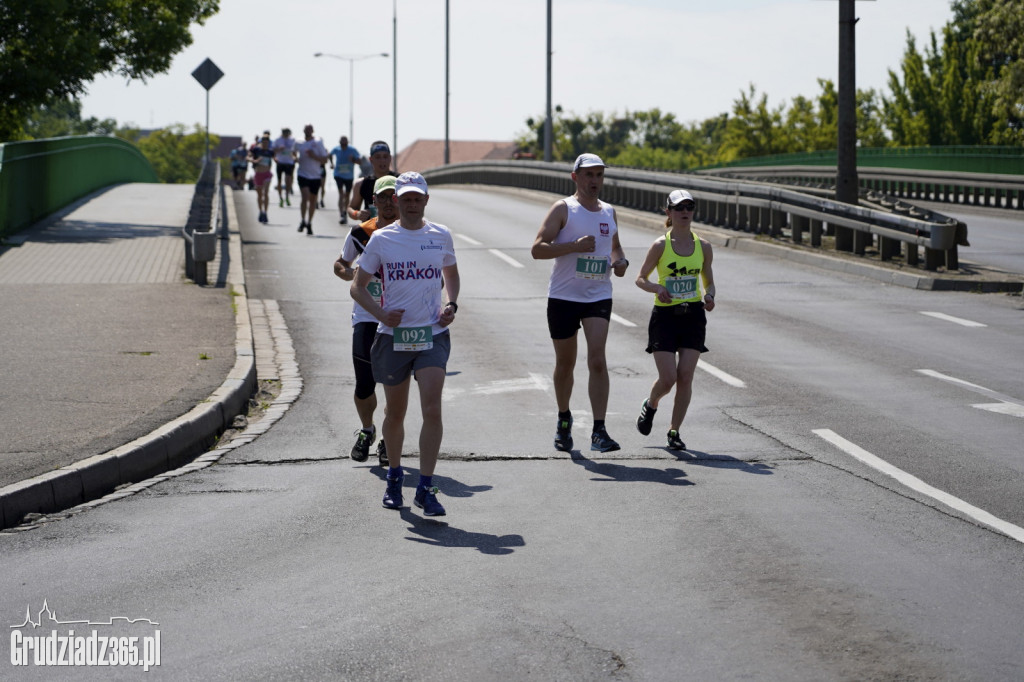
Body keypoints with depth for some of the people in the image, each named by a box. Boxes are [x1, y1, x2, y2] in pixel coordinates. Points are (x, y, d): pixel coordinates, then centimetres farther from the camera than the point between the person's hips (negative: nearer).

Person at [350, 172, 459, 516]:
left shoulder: (441, 236, 5)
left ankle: (425, 488, -11)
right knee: (395, 413, 11)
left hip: (432, 334, 0)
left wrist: (451, 305, 5)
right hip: (393, 335, 0)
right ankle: (394, 477, 33)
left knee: (432, 410, -14)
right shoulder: (381, 239, 1)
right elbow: (358, 286, 6)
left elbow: (451, 274, 24)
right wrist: (381, 313, -11)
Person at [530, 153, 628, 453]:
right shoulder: (563, 209, -3)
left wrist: (621, 261, 6)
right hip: (563, 296, -2)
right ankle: (564, 419, 33)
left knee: (597, 359, -14)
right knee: (565, 363, 10)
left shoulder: (609, 212, 12)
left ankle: (599, 431, -17)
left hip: (599, 296, 2)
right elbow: (537, 249, -12)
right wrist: (575, 246, -22)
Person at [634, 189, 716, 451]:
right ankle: (650, 405, 25)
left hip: (693, 315, 2)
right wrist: (657, 288, -18)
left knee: (685, 377, -4)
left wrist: (709, 297, -8)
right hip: (665, 315, -2)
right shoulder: (660, 245, -4)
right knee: (668, 378, -9)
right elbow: (641, 279, 2)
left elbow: (709, 282, 14)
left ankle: (674, 431, 9)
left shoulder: (703, 246, 5)